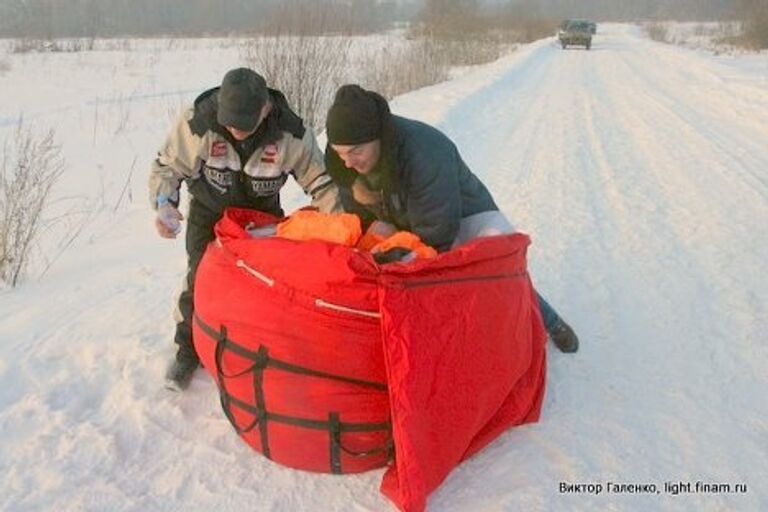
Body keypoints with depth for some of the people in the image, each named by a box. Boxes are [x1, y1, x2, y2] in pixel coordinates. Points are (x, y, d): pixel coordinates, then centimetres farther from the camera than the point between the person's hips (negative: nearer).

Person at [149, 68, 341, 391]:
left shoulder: (292, 133, -28)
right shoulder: (196, 123, -29)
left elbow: (321, 182, -20)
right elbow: (166, 168, -14)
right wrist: (164, 203, -34)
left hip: (262, 212, 1)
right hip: (209, 212, -1)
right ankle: (189, 350, 16)